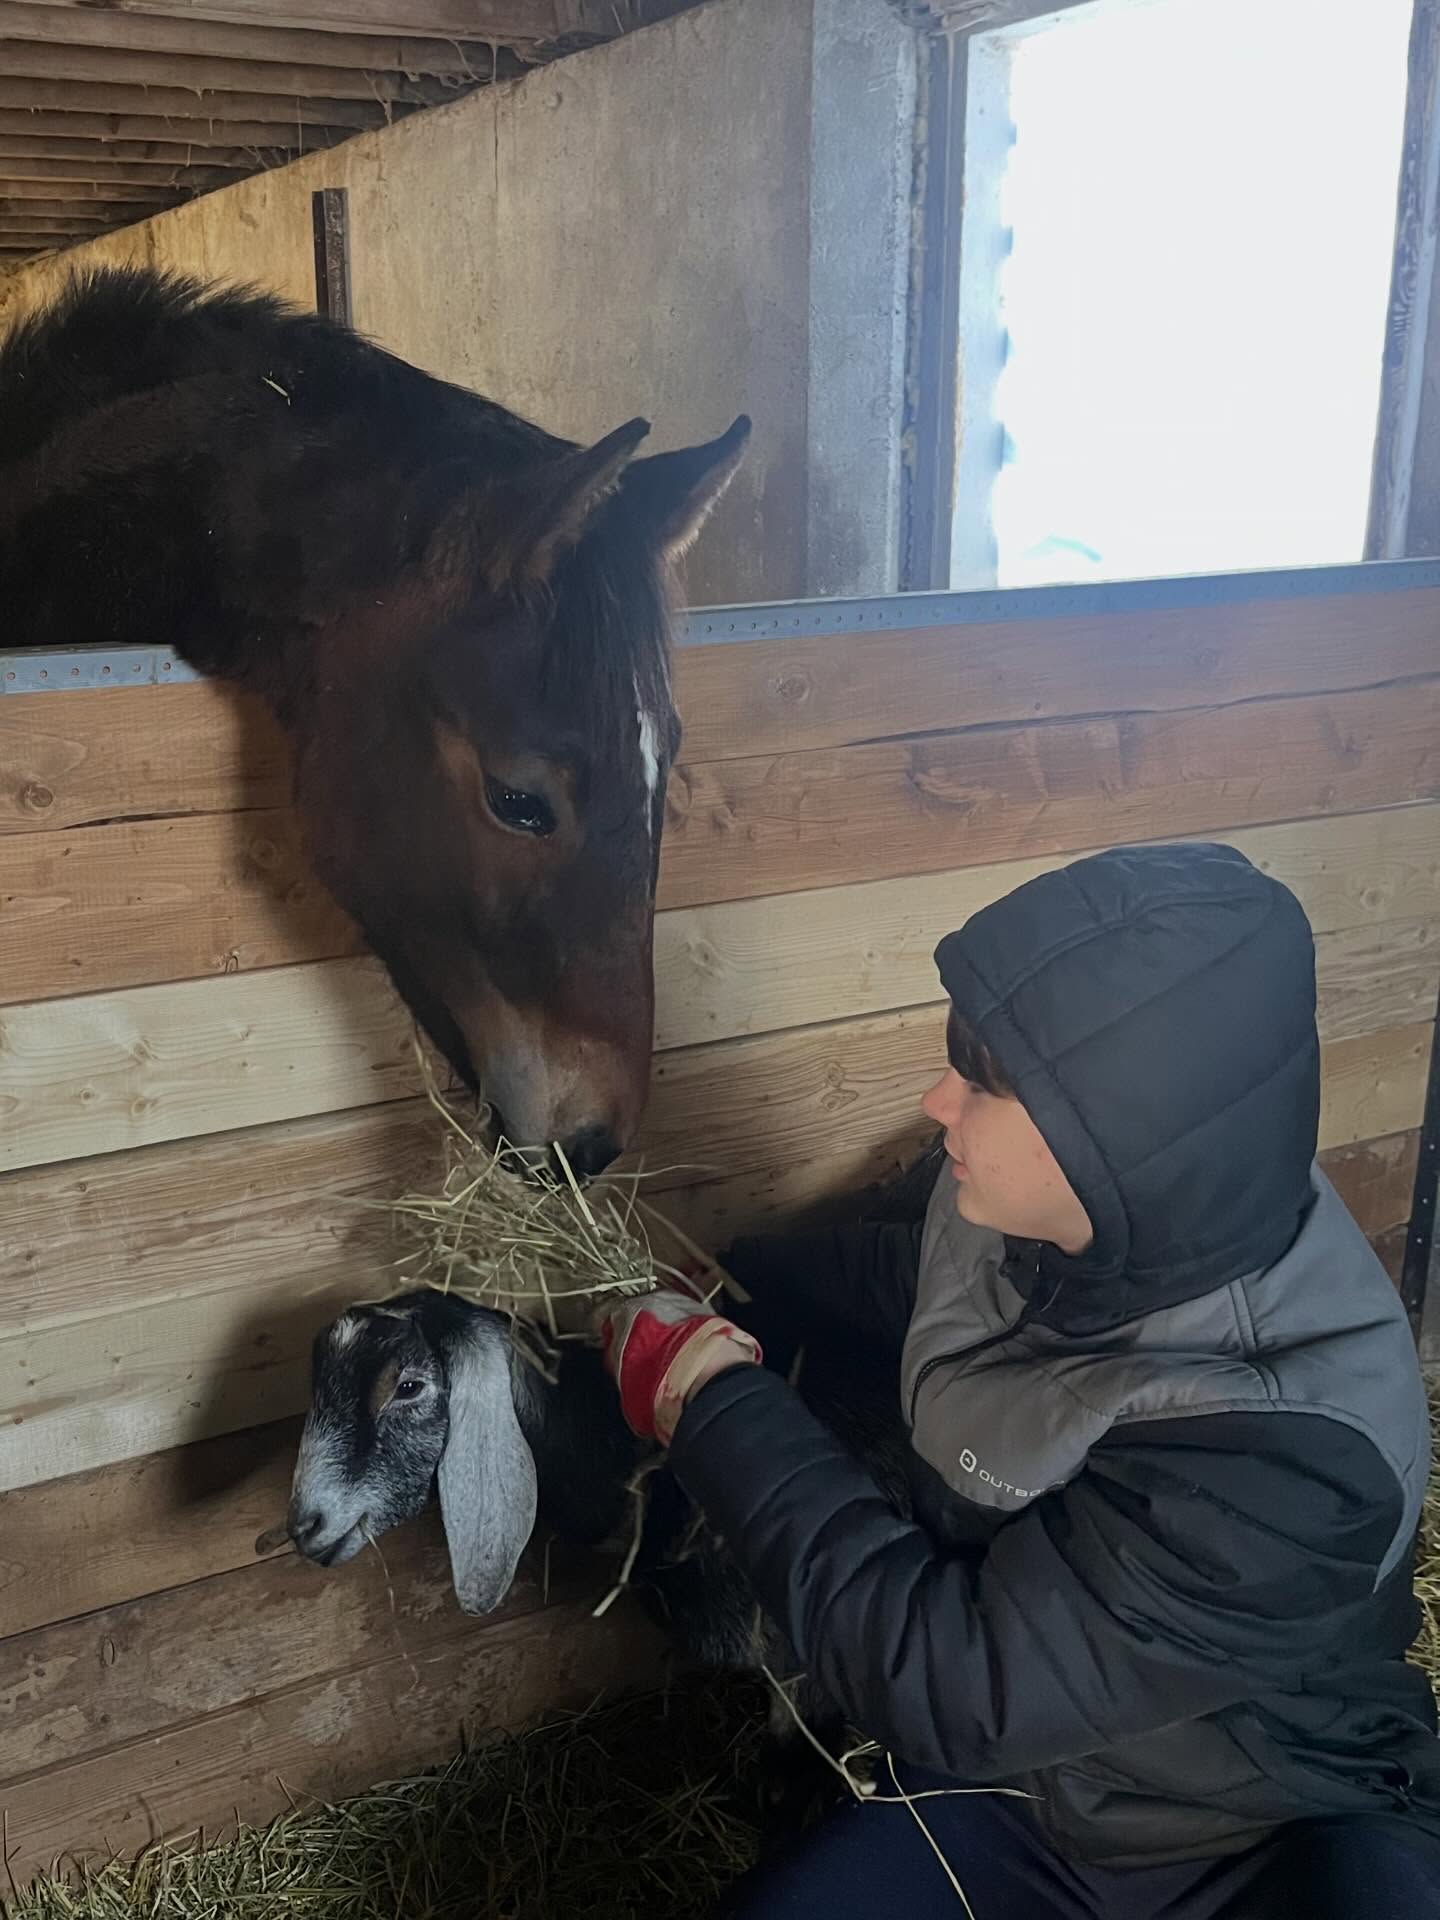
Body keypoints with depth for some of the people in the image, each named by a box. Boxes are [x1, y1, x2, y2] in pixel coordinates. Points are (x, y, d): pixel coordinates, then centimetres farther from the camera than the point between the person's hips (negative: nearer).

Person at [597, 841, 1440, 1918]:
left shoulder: (1289, 1454, -37)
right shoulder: (1054, 1213, -16)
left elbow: (948, 1686, -33)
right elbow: (918, 1282, 9)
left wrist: (710, 1397, -25)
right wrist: (707, 1280, 4)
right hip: (1022, 1760, 6)